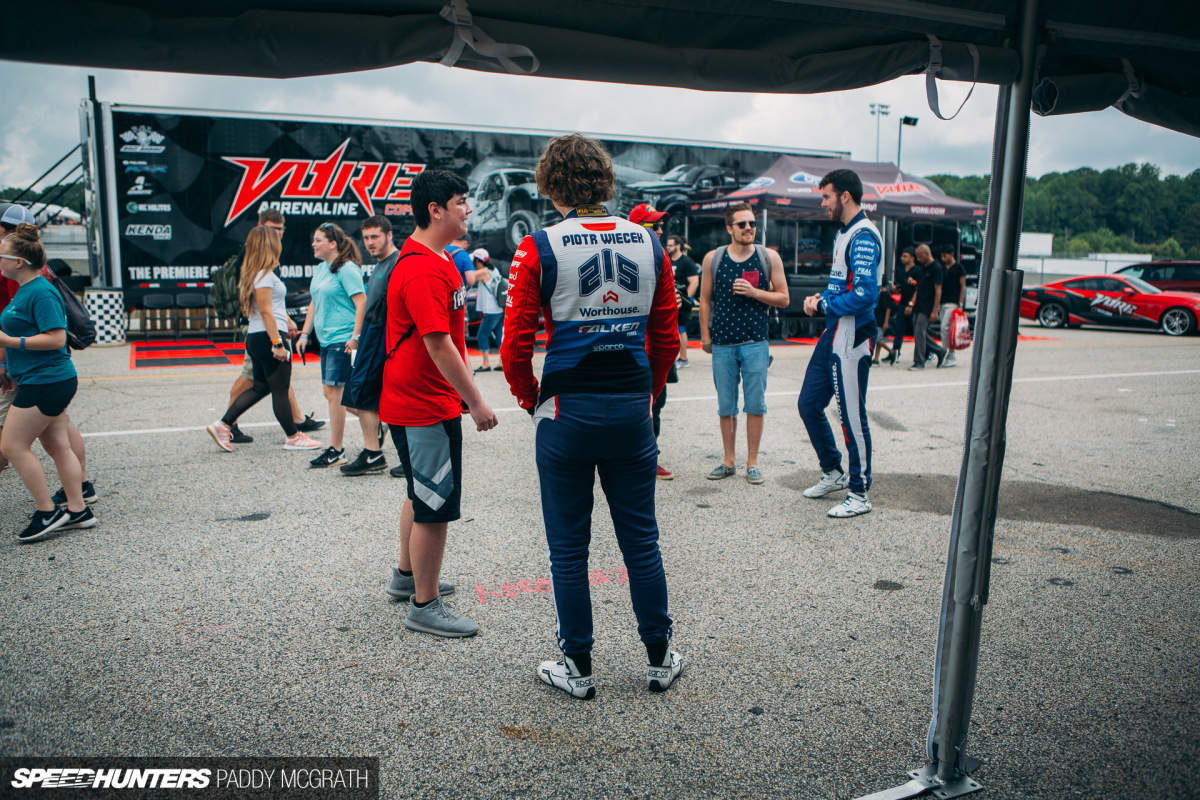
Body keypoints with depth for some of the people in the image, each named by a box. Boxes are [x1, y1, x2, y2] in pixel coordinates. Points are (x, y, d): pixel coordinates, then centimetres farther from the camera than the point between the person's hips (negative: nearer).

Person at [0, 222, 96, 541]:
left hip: (44, 382, -10)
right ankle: (78, 511, 16)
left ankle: (47, 512, 3)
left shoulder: (41, 293, -17)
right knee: (57, 446, 11)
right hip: (44, 381, 10)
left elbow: (56, 338, -23)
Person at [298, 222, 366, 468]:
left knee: (333, 391, -7)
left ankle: (335, 450, 2)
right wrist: (305, 333, 18)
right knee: (331, 392, 10)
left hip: (343, 339, -9)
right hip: (327, 339, 9)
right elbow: (314, 303, 23)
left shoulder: (347, 269, -11)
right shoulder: (320, 269, 16)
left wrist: (356, 336, -22)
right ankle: (374, 419, 26)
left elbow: (361, 302, -17)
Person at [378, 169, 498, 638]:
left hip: (423, 400, 11)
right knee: (435, 505, -2)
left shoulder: (436, 260, 13)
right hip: (426, 407, -11)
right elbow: (438, 343, -25)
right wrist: (476, 402, -21)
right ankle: (424, 606, 10)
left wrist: (464, 395, 21)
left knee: (422, 494, 23)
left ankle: (407, 576, 39)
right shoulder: (423, 269, -21)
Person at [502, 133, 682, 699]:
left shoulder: (540, 249, -8)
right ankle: (659, 659, 28)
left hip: (566, 414, -3)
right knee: (641, 541, 15)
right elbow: (667, 340, 6)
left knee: (568, 547, 11)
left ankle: (577, 668, 23)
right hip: (632, 412, 3)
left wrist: (530, 401, 7)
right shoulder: (649, 245, 3)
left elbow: (515, 345, -9)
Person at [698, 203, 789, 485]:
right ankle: (728, 462, 18)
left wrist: (754, 292, -11)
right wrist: (705, 336, 8)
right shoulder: (713, 259, 5)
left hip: (755, 342, -1)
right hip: (722, 343, 1)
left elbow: (783, 299, 4)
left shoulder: (769, 257, 3)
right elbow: (705, 299, 11)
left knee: (755, 405, 1)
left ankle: (752, 462, 13)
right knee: (726, 407, 7)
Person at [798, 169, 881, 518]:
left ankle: (859, 494, 12)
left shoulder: (864, 237, -16)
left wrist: (823, 305, -14)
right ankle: (834, 473, 31)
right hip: (832, 334, 10)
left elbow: (866, 294, -25)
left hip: (851, 338, -10)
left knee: (852, 416, -1)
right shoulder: (842, 233, 16)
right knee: (809, 404, 14)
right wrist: (821, 297, 6)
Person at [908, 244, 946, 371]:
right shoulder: (923, 268, 16)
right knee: (920, 334, 10)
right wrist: (911, 304, 16)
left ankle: (919, 362, -3)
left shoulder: (936, 268, -10)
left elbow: (938, 290, -14)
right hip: (918, 307, 9)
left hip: (927, 308, -9)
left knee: (919, 333, -10)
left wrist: (934, 311, -17)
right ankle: (940, 351, 25)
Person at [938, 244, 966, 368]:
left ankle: (949, 357, -12)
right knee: (944, 330, 5)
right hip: (942, 303, 7)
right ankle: (950, 358, 10)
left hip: (952, 303, -7)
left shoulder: (959, 267, -2)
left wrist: (960, 304, -11)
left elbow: (963, 286, -4)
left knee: (945, 328, -16)